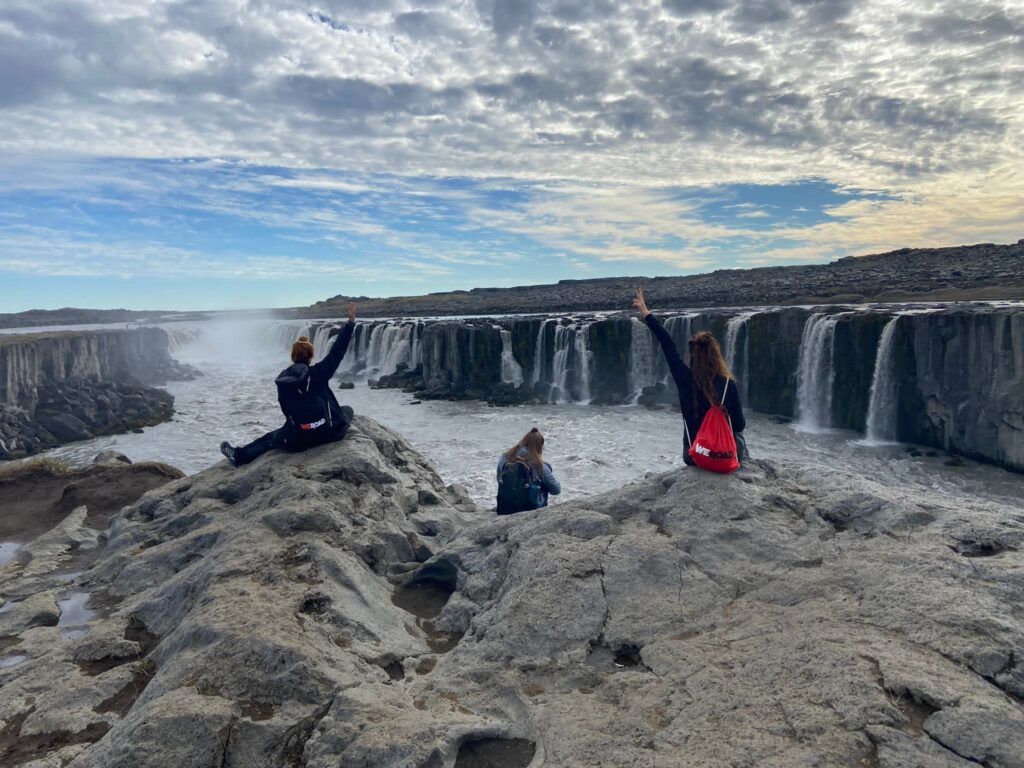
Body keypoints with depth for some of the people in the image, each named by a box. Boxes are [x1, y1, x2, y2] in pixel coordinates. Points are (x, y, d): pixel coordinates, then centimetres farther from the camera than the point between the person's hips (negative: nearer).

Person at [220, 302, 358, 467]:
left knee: (271, 438, 31)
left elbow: (286, 410, 13)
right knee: (347, 409, 28)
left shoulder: (282, 380, 4)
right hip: (330, 433, -1)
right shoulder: (319, 372, -3)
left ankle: (238, 455, 38)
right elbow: (338, 350, -1)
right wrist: (351, 321, 1)